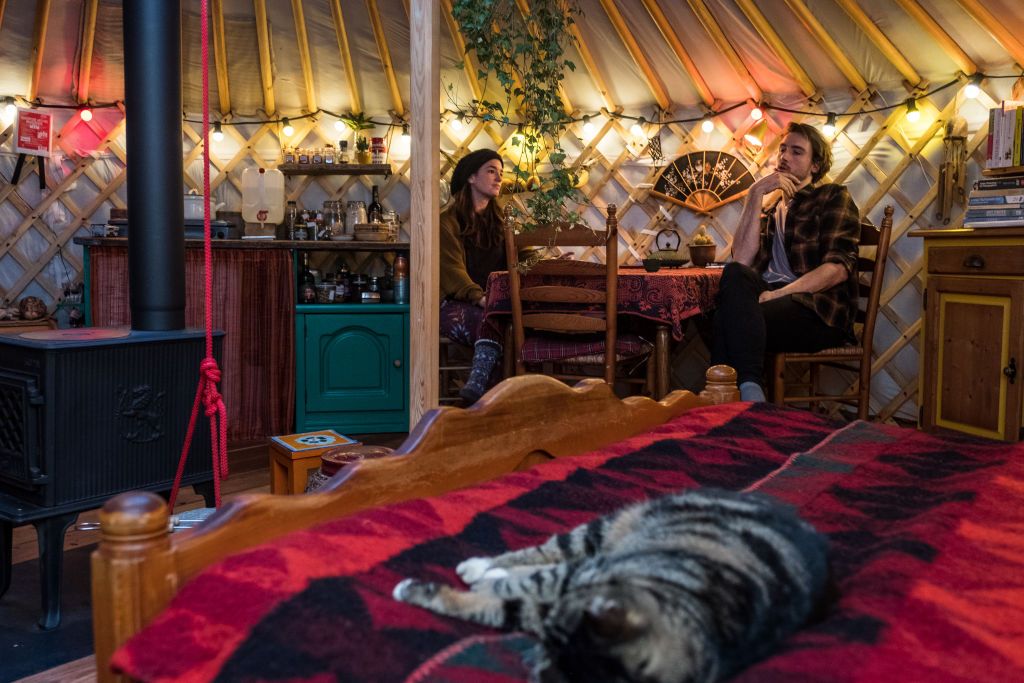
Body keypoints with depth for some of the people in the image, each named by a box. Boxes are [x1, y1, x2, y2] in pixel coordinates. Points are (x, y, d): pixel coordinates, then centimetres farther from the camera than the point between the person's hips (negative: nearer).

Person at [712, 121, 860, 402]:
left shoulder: (834, 197, 11)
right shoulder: (770, 205, 25)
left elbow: (838, 268, -7)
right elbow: (742, 260, 6)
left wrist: (777, 295, -18)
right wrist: (756, 194, 3)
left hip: (820, 310, -4)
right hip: (772, 298, 4)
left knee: (730, 318, -32)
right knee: (734, 274, -31)